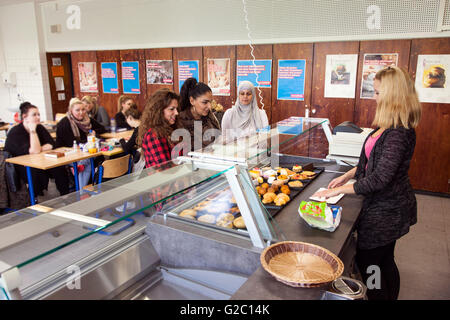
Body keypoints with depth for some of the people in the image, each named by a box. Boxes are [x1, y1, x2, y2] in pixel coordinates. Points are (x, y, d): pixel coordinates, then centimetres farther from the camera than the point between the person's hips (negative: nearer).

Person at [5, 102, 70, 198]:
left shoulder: (39, 128, 6)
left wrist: (39, 149, -19)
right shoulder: (15, 132, -17)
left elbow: (51, 144, -2)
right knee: (38, 172, -33)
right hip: (18, 167, -5)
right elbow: (34, 151, -27)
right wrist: (32, 131, -24)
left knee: (59, 168, -19)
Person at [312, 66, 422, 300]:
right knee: (385, 261, 22)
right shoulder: (388, 126, 6)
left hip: (386, 210, -10)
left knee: (367, 263, 3)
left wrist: (341, 189, -21)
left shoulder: (398, 133, -26)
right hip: (386, 205, 10)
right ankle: (390, 296, 40)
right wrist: (347, 176, 9)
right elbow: (371, 162, 16)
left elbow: (380, 178, -28)